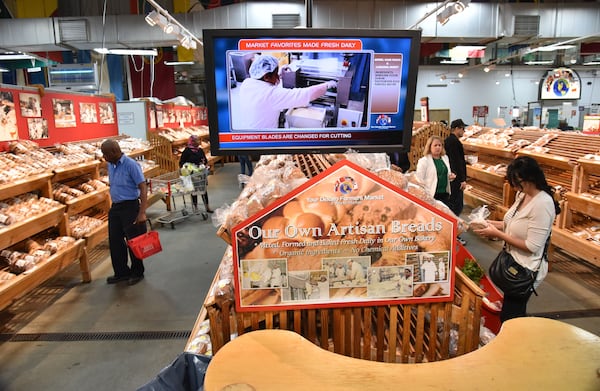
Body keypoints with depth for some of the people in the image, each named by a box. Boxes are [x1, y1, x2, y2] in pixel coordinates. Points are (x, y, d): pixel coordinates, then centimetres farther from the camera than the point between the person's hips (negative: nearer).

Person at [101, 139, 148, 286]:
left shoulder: (130, 165, -16)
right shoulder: (110, 165, 7)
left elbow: (143, 188, -18)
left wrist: (142, 212, -23)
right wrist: (113, 206, 14)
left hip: (130, 206, -8)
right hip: (115, 207, 8)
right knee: (115, 241, 12)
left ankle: (137, 273, 21)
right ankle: (121, 272, 27)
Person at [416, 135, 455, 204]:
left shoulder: (445, 158, 11)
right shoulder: (423, 161, -10)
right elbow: (419, 179, -13)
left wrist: (450, 176, 2)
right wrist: (426, 194, -18)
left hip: (445, 194, 7)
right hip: (431, 195, -6)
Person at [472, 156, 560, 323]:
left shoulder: (542, 204, -26)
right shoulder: (522, 194, 0)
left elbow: (532, 246, -25)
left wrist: (497, 234, -22)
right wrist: (492, 223, -3)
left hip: (525, 271, -8)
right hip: (514, 263, 8)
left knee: (509, 317, 7)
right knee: (512, 312, 24)